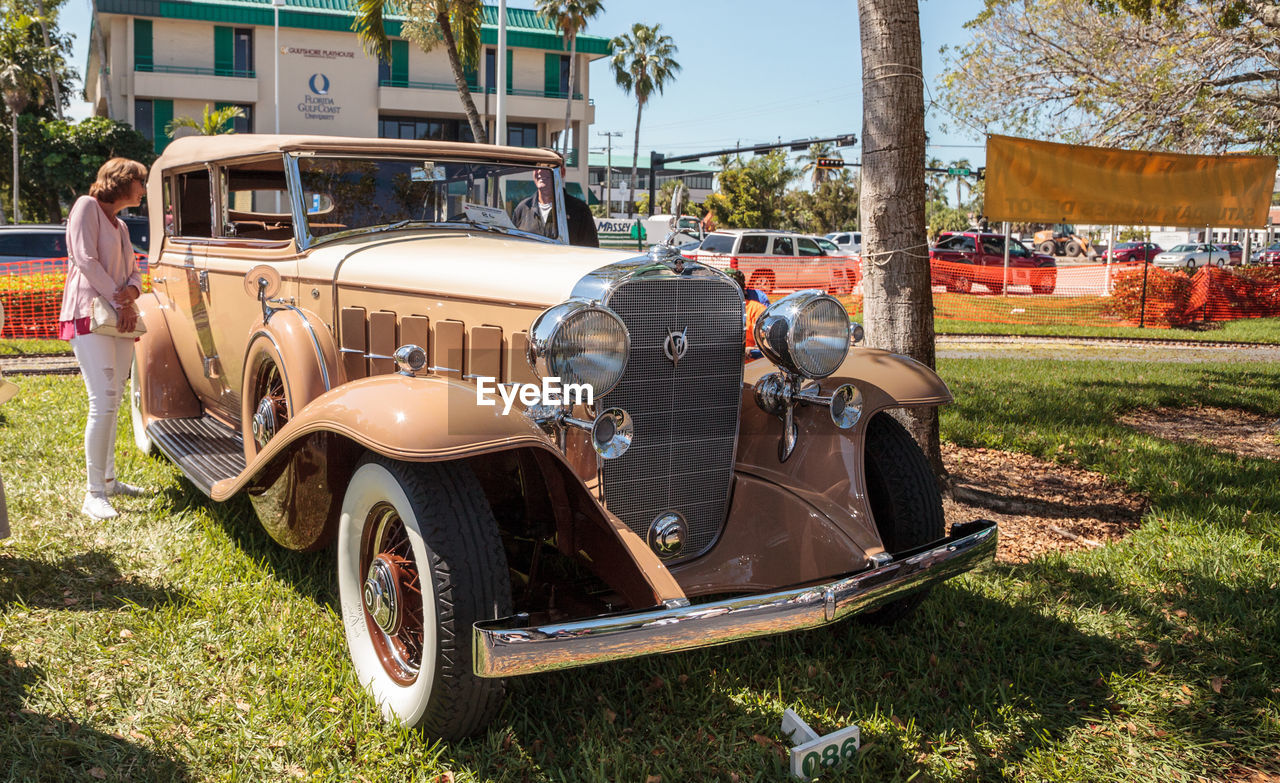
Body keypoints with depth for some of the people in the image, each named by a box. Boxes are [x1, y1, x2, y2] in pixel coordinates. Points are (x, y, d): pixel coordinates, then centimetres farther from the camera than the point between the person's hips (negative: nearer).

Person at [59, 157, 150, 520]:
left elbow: (134, 272, 17)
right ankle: (94, 494, -13)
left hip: (119, 320, 9)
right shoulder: (87, 206, -1)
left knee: (113, 402, 11)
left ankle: (108, 479, 20)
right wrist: (118, 300, -13)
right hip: (90, 315, -9)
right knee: (104, 402, -16)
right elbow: (85, 258, -12)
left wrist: (130, 293, -6)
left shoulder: (120, 225, 23)